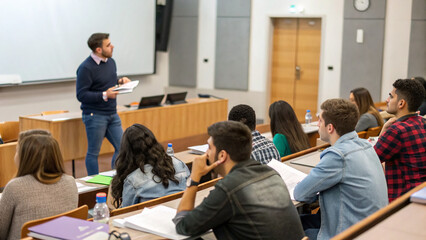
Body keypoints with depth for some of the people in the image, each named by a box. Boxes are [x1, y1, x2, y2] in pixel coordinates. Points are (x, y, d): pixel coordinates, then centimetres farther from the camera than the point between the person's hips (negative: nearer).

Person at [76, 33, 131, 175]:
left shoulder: (110, 62, 9)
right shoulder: (86, 68, -16)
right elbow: (81, 95, -17)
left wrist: (120, 81, 2)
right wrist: (104, 95, -26)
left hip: (112, 114, 8)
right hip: (95, 115, -7)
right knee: (93, 153, 4)